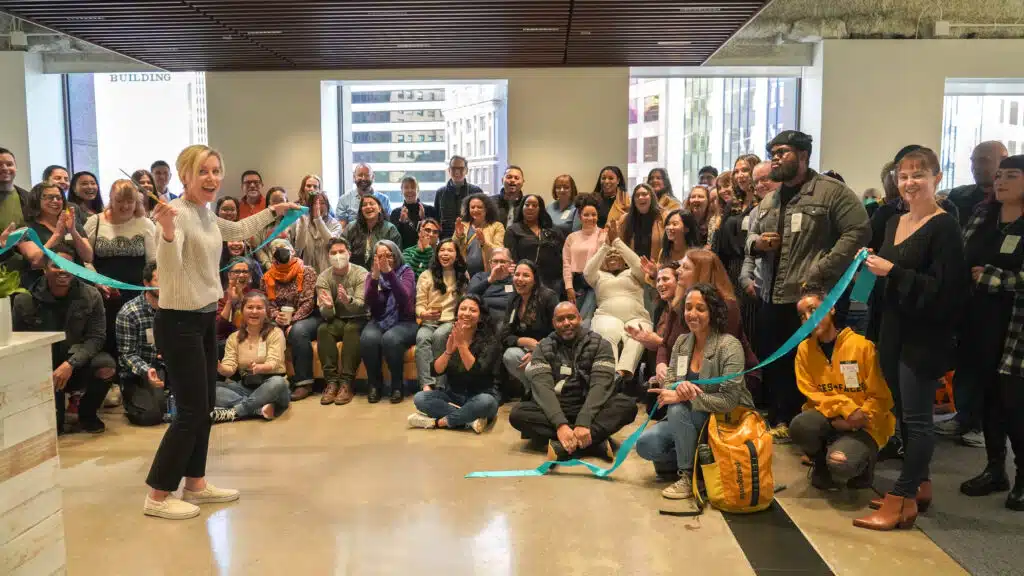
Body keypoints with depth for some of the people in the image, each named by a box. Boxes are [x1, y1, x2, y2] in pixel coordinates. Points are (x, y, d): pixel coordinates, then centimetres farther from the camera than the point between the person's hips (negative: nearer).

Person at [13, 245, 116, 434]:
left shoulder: (91, 296, -9)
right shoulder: (24, 301, -9)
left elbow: (96, 337, -11)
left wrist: (70, 364, -26)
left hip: (78, 364, 1)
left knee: (106, 367, -31)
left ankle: (87, 413, -2)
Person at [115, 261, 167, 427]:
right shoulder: (128, 313, -12)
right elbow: (127, 354, -13)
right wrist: (146, 371, -31)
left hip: (166, 368, 4)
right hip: (137, 374, -4)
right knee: (151, 414, -24)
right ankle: (132, 399, 10)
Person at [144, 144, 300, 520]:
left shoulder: (206, 214, 8)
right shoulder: (176, 213, -19)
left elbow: (238, 231, 30)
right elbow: (169, 267, -33)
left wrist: (273, 211, 35)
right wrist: (167, 232, -50)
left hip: (205, 319, 9)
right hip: (178, 322, -9)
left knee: (204, 405, 14)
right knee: (192, 410, -5)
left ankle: (195, 483, 27)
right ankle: (157, 497, 7)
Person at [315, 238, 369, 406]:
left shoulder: (361, 273, -10)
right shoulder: (323, 278, -3)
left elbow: (360, 305, -22)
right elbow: (327, 315, -12)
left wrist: (348, 301, -44)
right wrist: (327, 306, -36)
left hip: (358, 320, -2)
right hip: (337, 321, 3)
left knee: (351, 329, -34)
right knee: (323, 329, -28)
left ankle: (347, 383, -33)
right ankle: (332, 381, -28)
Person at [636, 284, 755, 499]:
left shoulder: (729, 345, -17)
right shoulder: (681, 342, 2)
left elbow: (729, 401, -23)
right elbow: (667, 385, -2)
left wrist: (685, 397, -29)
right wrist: (679, 387, -27)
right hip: (689, 419, 6)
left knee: (678, 409, -32)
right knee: (646, 444, -16)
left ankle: (688, 476, -14)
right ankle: (693, 461, 8)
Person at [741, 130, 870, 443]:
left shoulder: (831, 191, -6)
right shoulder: (768, 200, 18)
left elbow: (858, 231, -14)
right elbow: (751, 234, 26)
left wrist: (820, 271, -19)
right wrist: (756, 242, 0)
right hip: (771, 297, 7)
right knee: (773, 363, 13)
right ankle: (780, 421, 28)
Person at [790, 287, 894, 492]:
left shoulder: (863, 345, -13)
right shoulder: (804, 349, -2)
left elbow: (882, 397, -9)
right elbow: (811, 395, -3)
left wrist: (854, 420, -21)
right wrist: (845, 409, -20)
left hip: (864, 425, -3)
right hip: (828, 419, 3)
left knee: (840, 464, -31)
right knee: (799, 427, -31)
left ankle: (863, 461, 8)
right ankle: (823, 463, 3)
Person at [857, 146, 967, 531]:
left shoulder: (944, 227, -11)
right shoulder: (895, 224, 13)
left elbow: (943, 289, -18)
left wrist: (892, 271, -22)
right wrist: (874, 332, 15)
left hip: (923, 337, -8)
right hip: (892, 333, 8)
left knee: (917, 419, -1)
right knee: (904, 415, 15)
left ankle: (902, 499, 4)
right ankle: (919, 485, 28)